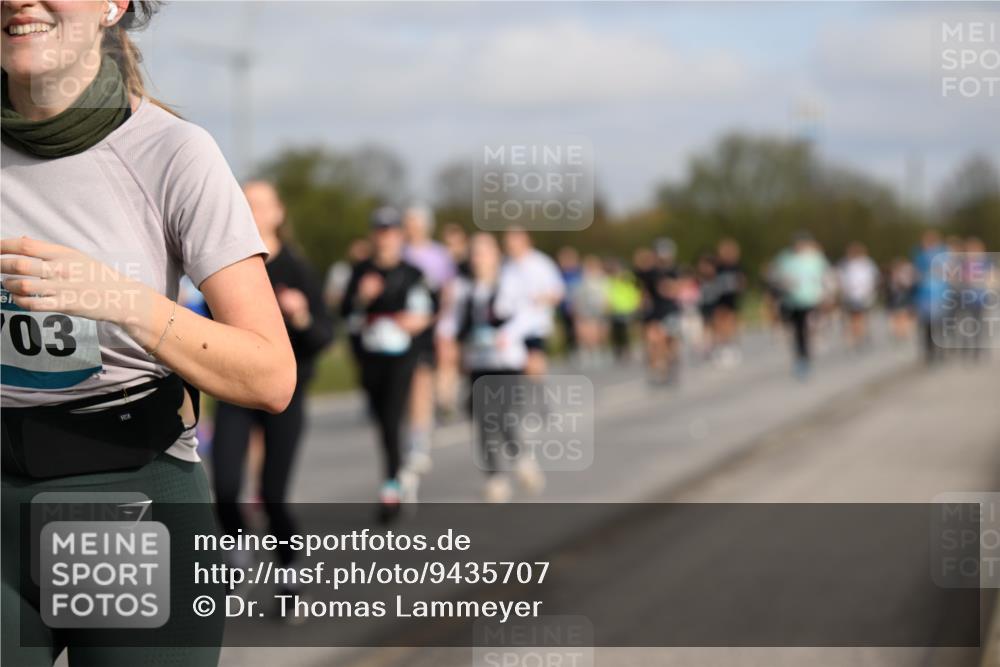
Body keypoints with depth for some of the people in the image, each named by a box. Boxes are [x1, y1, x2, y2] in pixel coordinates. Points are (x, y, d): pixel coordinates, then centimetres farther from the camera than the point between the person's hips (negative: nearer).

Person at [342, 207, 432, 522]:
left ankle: (391, 488, -8)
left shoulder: (411, 274, 1)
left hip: (401, 356, -3)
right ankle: (402, 474, 32)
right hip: (371, 357, 4)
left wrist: (417, 320, -14)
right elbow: (346, 312, 5)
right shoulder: (362, 272, 8)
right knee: (382, 422, 10)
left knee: (391, 421, -13)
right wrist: (362, 296, -13)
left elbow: (426, 312, 7)